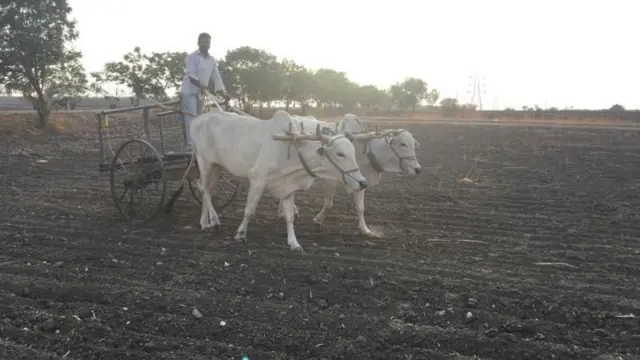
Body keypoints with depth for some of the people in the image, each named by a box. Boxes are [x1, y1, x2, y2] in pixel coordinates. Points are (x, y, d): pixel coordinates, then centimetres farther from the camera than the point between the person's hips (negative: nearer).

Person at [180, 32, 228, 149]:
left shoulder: (212, 60, 12)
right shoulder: (192, 57, -6)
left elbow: (216, 78, 10)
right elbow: (191, 75, -20)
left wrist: (223, 93, -3)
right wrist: (200, 85, -39)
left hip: (200, 94, 6)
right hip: (189, 93, -6)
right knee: (191, 120, -16)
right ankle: (190, 145, -21)